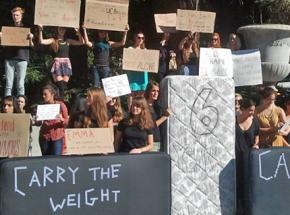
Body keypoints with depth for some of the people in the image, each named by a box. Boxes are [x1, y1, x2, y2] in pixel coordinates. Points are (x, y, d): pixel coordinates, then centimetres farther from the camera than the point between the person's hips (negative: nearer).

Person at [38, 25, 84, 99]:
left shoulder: (68, 41, 15)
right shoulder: (53, 40, 7)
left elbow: (81, 42, 11)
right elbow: (41, 41, -5)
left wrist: (78, 33, 0)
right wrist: (40, 31, -13)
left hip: (66, 64, 3)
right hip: (57, 63, -3)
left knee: (64, 86, -1)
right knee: (60, 86, -13)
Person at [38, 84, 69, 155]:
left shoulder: (60, 105, 1)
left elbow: (67, 121, 3)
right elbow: (39, 123, 17)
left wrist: (62, 119, -18)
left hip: (57, 137, -3)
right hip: (44, 137, 3)